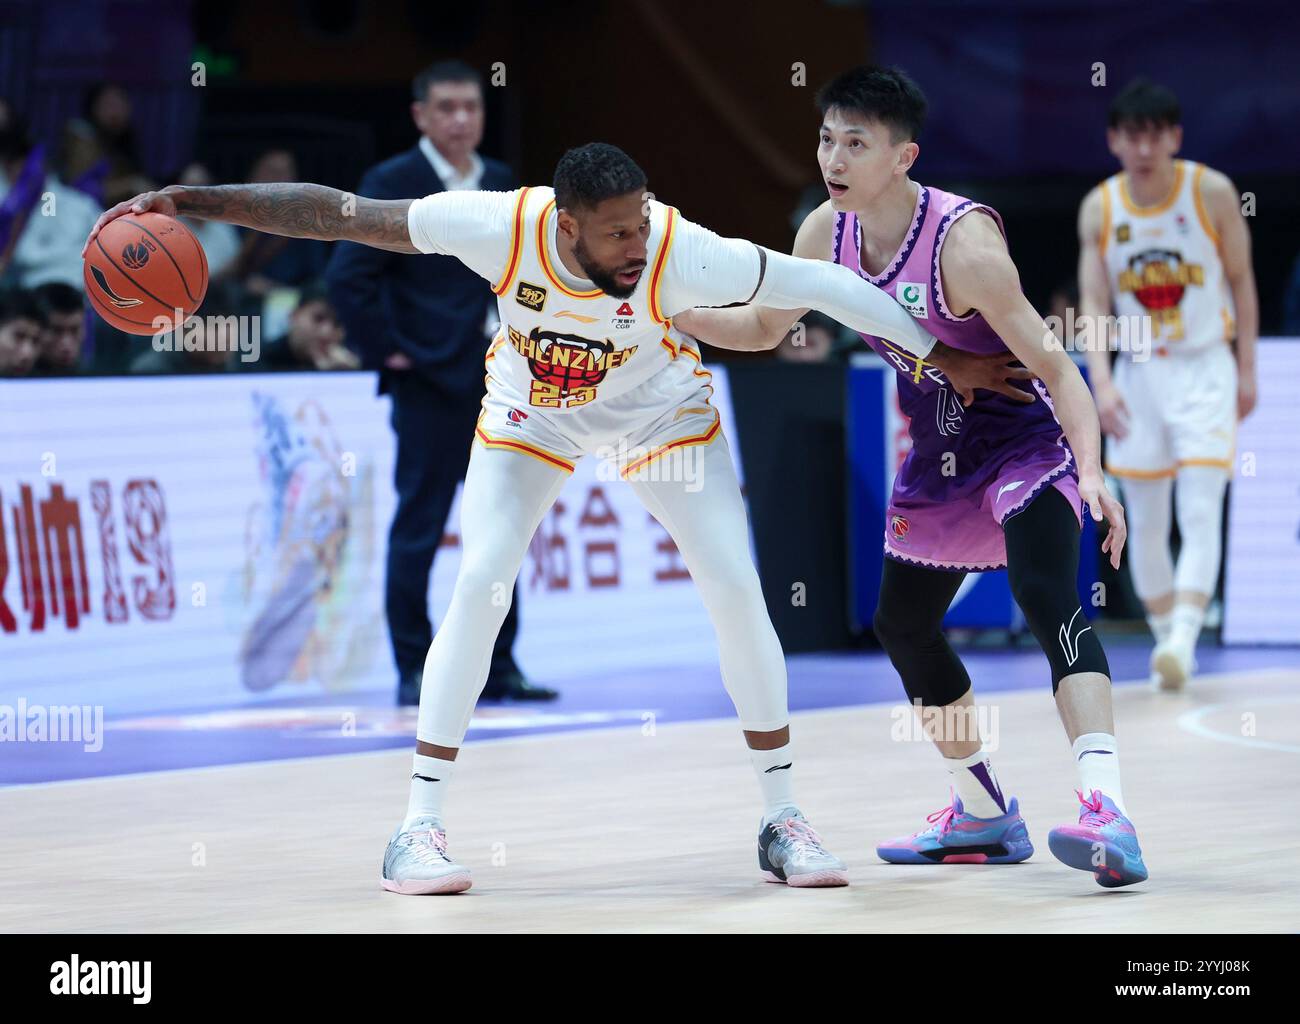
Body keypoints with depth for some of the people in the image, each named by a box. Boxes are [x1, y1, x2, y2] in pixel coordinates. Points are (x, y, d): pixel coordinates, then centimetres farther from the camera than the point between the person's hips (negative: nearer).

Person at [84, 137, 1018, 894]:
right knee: (480, 585, -15)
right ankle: (420, 828, -8)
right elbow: (333, 214, -30)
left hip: (658, 407, 0)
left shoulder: (683, 254, -38)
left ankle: (784, 818, 4)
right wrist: (193, 201, -33)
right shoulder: (503, 225, -35)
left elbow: (824, 286, -28)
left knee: (735, 585, -10)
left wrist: (947, 358, -22)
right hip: (532, 408, 0)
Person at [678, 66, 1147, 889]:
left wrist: (1092, 472, -40)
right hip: (940, 458, 9)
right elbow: (763, 327, 12)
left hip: (1026, 442, -9)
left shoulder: (961, 239, -28)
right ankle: (985, 814, 34)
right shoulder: (827, 234, -7)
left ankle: (1106, 812, -43)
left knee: (1045, 591, -31)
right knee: (903, 625, 17)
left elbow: (1052, 365, -28)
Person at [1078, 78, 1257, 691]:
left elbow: (1241, 279, 1)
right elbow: (1094, 304, -5)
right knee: (1145, 525, 5)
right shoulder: (1099, 209, -4)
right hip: (1137, 372, 3)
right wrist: (1102, 382, -18)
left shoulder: (1212, 192, -9)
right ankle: (1165, 639, 17)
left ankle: (1184, 640, -22)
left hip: (1204, 369, -3)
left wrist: (1247, 369, -1)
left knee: (1201, 513, -15)